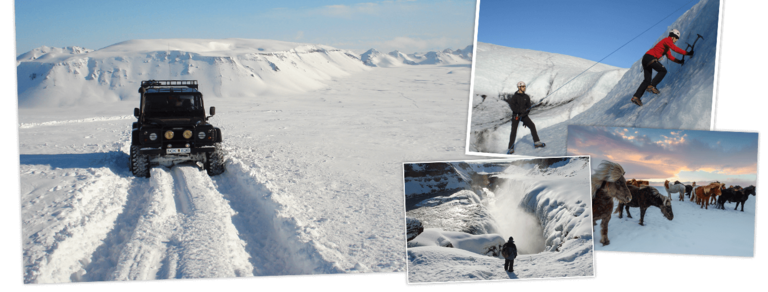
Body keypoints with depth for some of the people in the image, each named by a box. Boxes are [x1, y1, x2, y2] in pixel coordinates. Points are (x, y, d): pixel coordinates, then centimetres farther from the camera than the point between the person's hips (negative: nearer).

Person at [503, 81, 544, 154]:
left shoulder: (526, 97, 6)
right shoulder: (514, 97, -6)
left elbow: (528, 108, 7)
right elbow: (512, 107, -14)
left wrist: (523, 114, -3)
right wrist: (521, 110, -23)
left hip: (523, 115, 4)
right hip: (516, 115, -4)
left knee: (532, 126, -9)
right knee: (514, 131, -7)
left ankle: (536, 142, -1)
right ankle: (511, 148, -1)